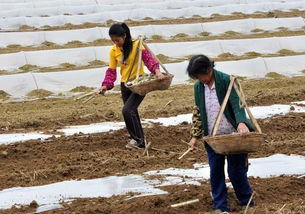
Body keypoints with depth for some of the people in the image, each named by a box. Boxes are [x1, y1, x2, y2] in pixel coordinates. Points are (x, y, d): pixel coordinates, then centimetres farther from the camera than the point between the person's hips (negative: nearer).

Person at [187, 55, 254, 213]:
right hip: (212, 137, 5)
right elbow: (198, 112, 13)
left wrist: (241, 123, -39)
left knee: (236, 170, 1)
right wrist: (195, 136, 10)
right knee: (215, 172, 5)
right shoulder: (198, 87, 4)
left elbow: (237, 104, -22)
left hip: (232, 135, -5)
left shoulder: (226, 81, -13)